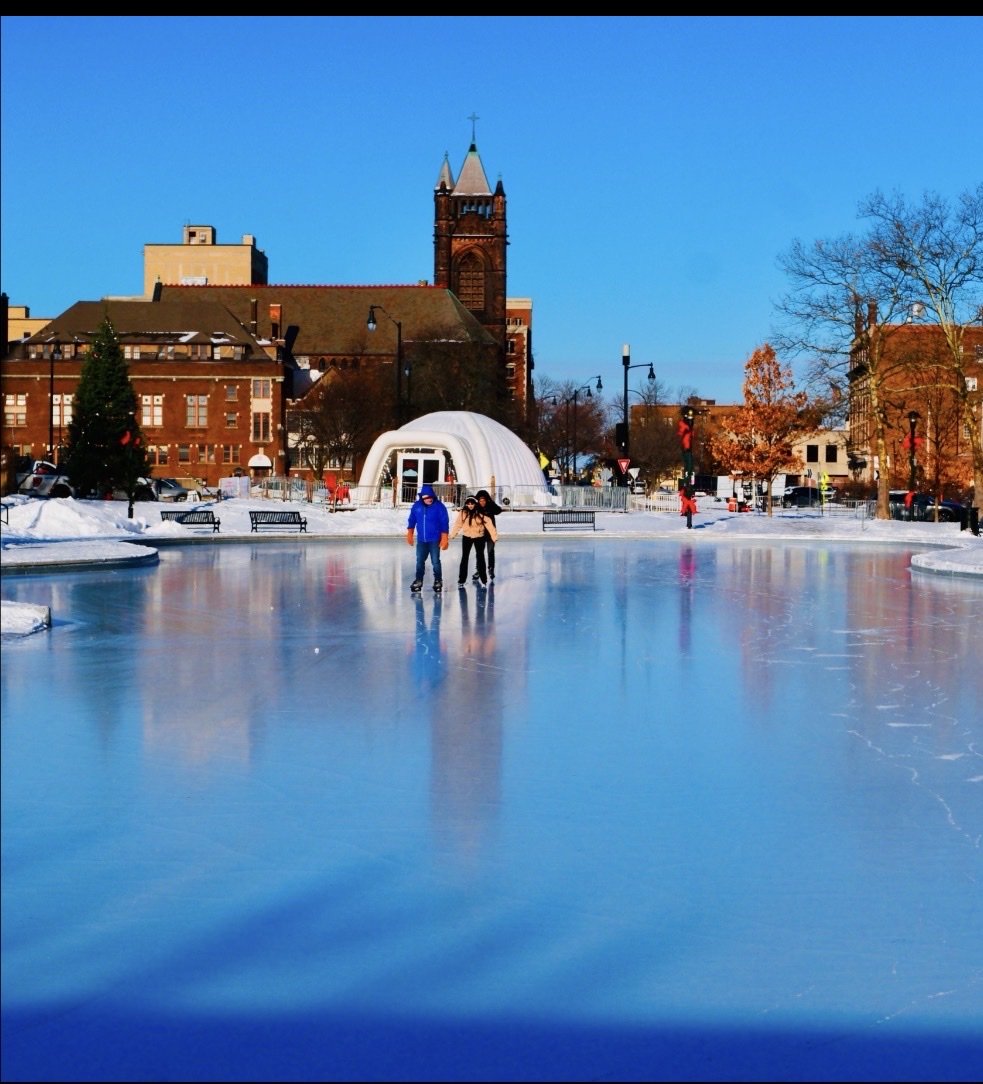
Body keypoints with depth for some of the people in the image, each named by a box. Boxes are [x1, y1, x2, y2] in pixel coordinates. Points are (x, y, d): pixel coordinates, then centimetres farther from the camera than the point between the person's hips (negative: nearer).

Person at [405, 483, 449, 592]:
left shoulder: (439, 506, -12)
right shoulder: (417, 506, -1)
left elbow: (444, 523, -10)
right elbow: (412, 521, 9)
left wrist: (444, 539, -13)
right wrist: (409, 535, 9)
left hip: (434, 540, -4)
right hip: (421, 540, 4)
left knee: (435, 561, 0)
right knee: (420, 561, 9)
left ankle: (438, 581, 12)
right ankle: (418, 580, 20)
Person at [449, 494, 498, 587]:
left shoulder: (481, 513, -15)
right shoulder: (463, 513, -10)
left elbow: (489, 524, -16)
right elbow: (458, 524, -7)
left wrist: (494, 536, -20)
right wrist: (452, 535, -8)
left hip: (479, 537, -1)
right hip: (466, 537, 1)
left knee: (480, 558, 7)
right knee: (464, 558, 7)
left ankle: (483, 581, 16)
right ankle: (461, 580, 14)